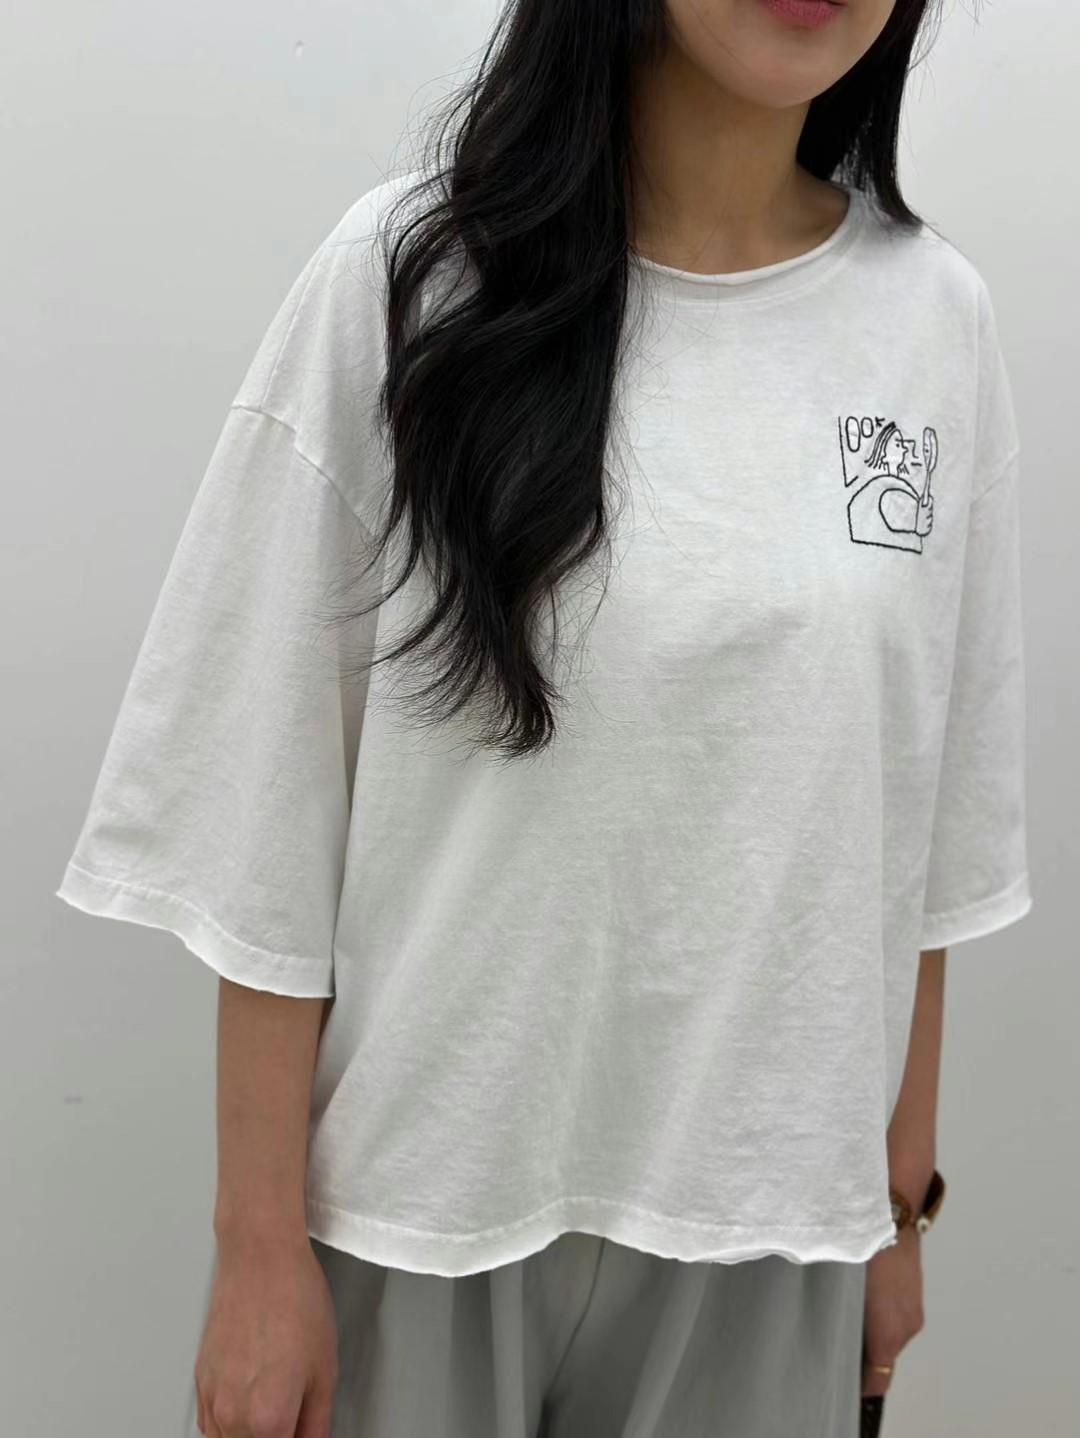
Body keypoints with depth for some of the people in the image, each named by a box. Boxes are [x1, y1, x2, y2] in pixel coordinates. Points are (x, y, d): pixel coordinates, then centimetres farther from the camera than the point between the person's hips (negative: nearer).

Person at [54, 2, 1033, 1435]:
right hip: (421, 1194, -2)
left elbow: (924, 826, 3)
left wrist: (901, 1198, 8)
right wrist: (259, 1242, -6)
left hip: (763, 1216, 3)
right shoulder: (405, 275, -9)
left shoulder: (937, 316, -2)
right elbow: (270, 791, -8)